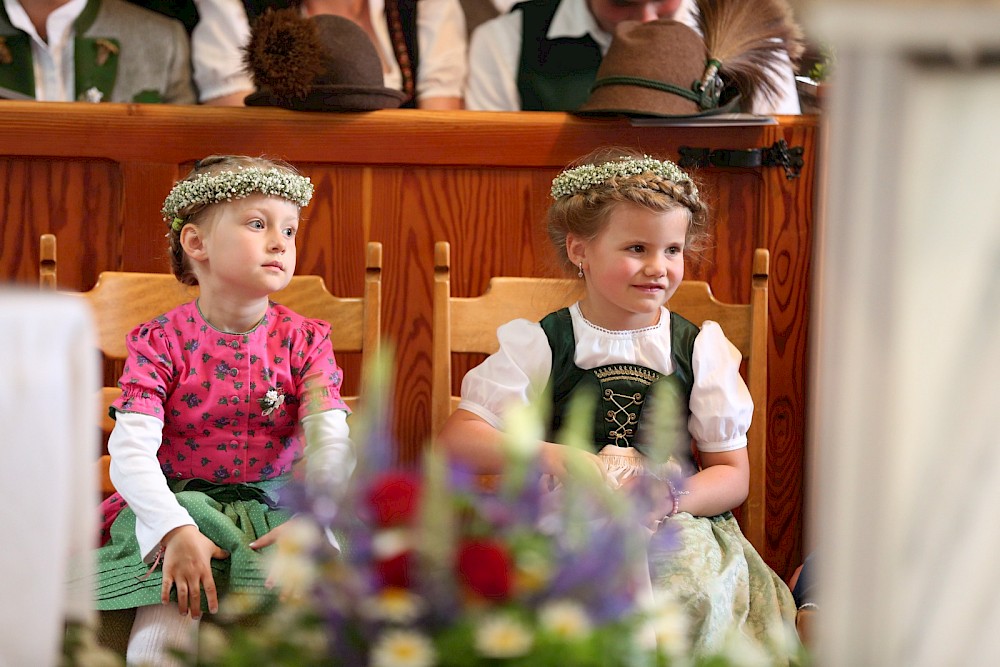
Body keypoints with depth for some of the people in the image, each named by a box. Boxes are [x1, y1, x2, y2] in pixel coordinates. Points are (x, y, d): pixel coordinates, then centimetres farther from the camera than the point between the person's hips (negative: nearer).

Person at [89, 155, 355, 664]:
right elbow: (131, 451, -15)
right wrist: (176, 531, -32)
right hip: (178, 505, -1)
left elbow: (331, 443, -9)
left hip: (273, 512, 1)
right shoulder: (161, 342, -5)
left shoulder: (304, 341, 1)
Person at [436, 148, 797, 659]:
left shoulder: (700, 349, 7)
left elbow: (733, 475, 7)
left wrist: (671, 497, -15)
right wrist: (547, 457, -19)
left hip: (675, 529, 2)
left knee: (700, 598, -31)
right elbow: (454, 441, -4)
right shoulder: (539, 345, 2)